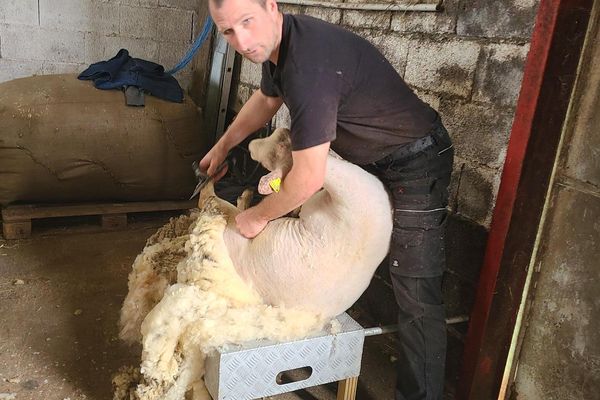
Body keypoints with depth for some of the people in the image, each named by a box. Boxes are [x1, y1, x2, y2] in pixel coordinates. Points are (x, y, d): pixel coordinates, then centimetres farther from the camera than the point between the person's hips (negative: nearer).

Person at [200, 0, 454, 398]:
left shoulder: (308, 66, -33)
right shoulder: (276, 43, -2)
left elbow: (308, 179, -30)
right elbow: (266, 99, 21)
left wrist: (257, 216, -13)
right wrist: (223, 145, 24)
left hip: (414, 166, -10)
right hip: (369, 159, 10)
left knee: (416, 296, -7)